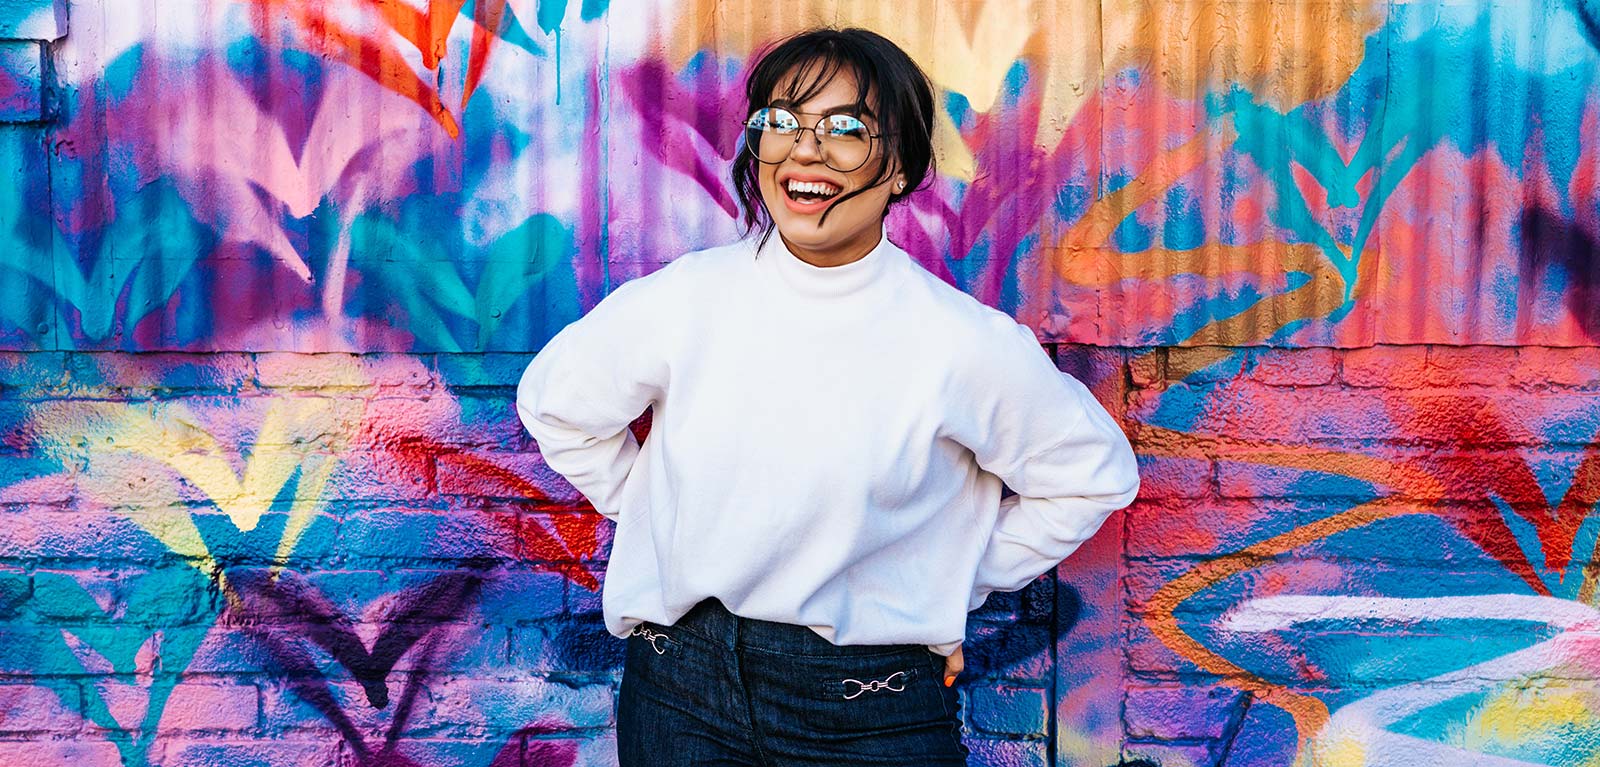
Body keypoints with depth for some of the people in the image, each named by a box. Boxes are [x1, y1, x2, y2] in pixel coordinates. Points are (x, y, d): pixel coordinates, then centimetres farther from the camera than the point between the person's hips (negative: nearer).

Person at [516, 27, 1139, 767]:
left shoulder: (966, 342, -12)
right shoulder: (680, 302, -7)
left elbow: (1092, 472, 3)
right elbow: (556, 403, 11)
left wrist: (958, 584, 2)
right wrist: (650, 515, 8)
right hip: (682, 686, 2)